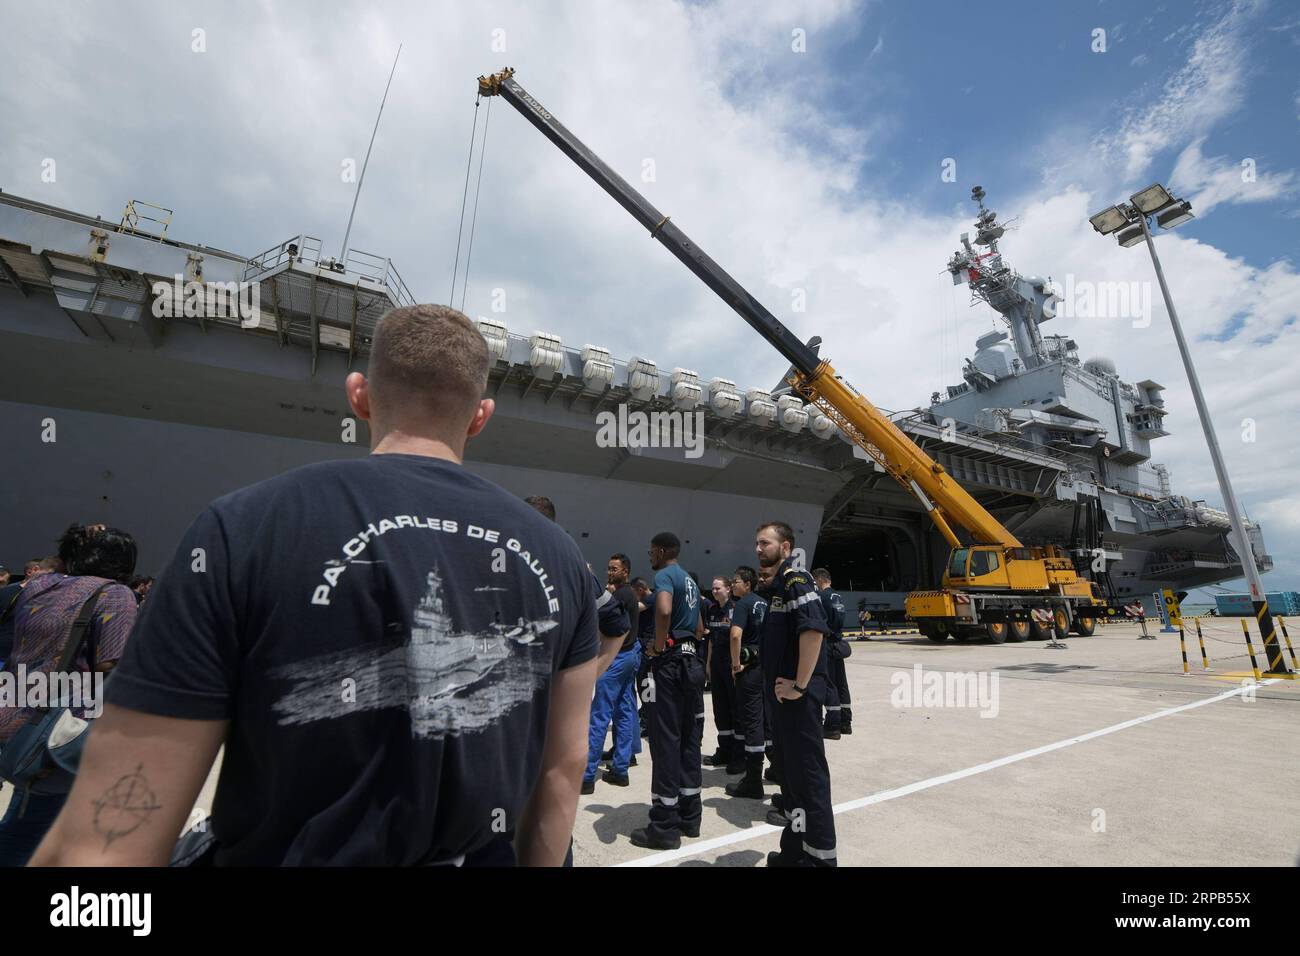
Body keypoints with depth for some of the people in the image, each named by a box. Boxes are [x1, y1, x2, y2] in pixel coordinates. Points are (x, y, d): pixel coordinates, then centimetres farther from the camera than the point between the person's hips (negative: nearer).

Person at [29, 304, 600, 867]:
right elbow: (564, 768, -1)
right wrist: (537, 862, 13)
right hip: (486, 855, 3)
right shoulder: (557, 556, -10)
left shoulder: (242, 533, -20)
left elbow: (97, 849, -17)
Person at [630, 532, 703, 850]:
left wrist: (658, 648, -18)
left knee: (666, 740, -1)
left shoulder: (665, 575, -10)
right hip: (692, 662, 9)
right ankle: (689, 817, 24)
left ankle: (665, 827, 8)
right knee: (689, 739, 14)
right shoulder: (691, 581, 18)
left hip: (670, 662, -9)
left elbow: (664, 610, -31)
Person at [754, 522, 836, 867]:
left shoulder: (794, 580, -14)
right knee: (790, 770, 19)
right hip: (781, 693, 10)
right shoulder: (778, 585, 15)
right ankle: (794, 849, 34)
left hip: (797, 695, -10)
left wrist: (800, 685, -24)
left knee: (808, 773, 1)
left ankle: (820, 855, 16)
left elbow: (814, 629, -29)